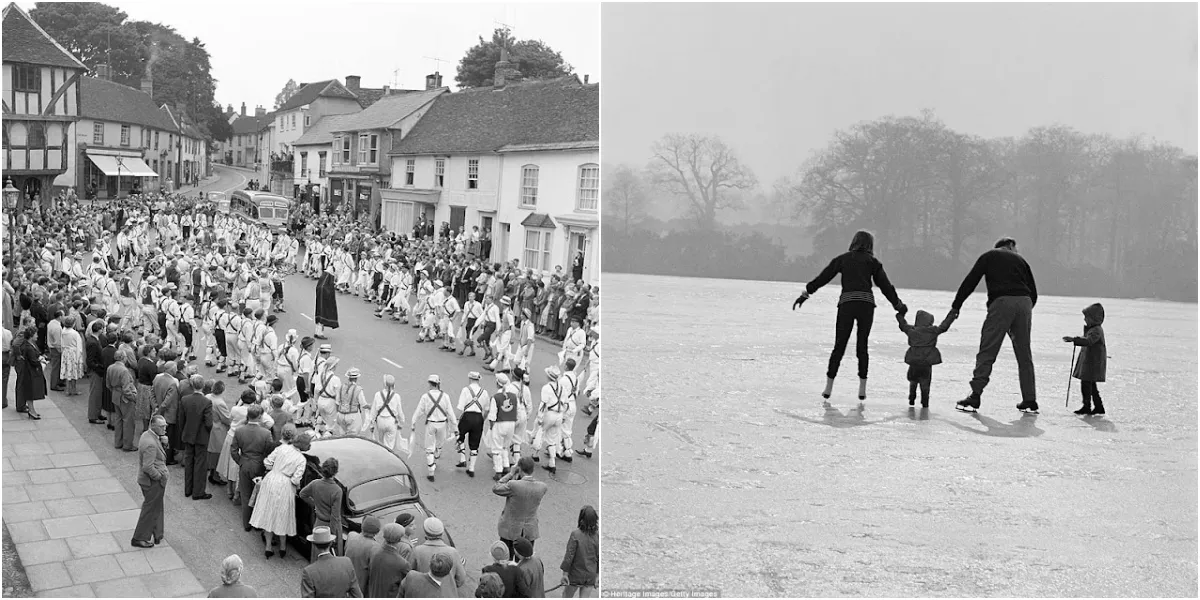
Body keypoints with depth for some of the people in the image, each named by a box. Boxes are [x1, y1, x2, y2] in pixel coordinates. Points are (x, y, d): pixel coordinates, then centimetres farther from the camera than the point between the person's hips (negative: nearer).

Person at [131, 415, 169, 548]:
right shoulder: (151, 444, -29)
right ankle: (139, 539, 18)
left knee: (156, 508, 22)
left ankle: (157, 535, 35)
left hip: (148, 479, 10)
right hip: (153, 482, -10)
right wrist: (159, 476, -16)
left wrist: (163, 442, -4)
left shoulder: (146, 434, 1)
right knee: (150, 509, 5)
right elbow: (148, 467, -31)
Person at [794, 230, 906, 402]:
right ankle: (862, 390, 4)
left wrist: (805, 294, 19)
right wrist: (898, 305, 24)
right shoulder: (873, 261, 12)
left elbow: (822, 278, 13)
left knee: (839, 346, 5)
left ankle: (828, 388, 2)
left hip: (846, 303, 0)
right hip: (866, 303, 0)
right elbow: (885, 285, 13)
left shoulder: (842, 259, 15)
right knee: (862, 346, 8)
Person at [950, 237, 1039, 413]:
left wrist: (956, 306, 12)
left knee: (987, 352, -6)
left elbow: (970, 281, 9)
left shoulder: (989, 256, 17)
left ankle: (975, 396, -13)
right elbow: (1033, 292, 18)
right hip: (1024, 302, 3)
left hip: (1001, 302, -3)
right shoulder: (1020, 260, 24)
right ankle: (1030, 401, 13)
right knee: (1024, 355, 11)